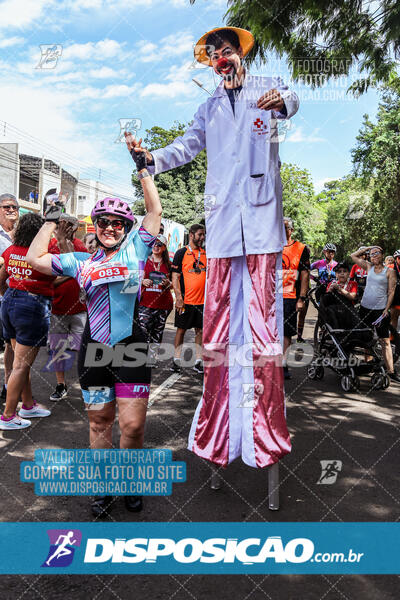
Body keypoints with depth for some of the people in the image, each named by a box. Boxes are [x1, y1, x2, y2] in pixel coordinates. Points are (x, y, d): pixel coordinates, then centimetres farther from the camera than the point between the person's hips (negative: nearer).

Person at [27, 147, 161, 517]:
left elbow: (155, 210, 5)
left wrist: (143, 169, 6)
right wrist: (52, 220, 19)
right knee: (99, 422, 11)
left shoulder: (135, 250, 6)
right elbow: (35, 258, 18)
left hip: (131, 348, -2)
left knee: (133, 424, -2)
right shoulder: (81, 262, 13)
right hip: (94, 350, 3)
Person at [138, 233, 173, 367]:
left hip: (163, 303, 2)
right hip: (145, 302, -2)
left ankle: (152, 359, 16)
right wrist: (143, 281, -12)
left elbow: (172, 283, 18)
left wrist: (168, 283, -5)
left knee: (157, 333, 7)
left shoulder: (168, 264, 13)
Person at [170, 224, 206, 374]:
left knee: (200, 330, 7)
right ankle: (177, 360, 15)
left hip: (202, 300, 4)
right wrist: (179, 298, -13)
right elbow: (175, 277, -5)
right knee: (181, 329, 5)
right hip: (185, 300, -4)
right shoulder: (181, 253, -2)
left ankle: (198, 361, 14)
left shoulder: (206, 254, 11)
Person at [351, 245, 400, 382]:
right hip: (365, 308, 4)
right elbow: (353, 256, 13)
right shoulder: (369, 267, 11)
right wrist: (368, 247, 8)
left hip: (381, 310, -4)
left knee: (385, 341, -5)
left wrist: (386, 309, -10)